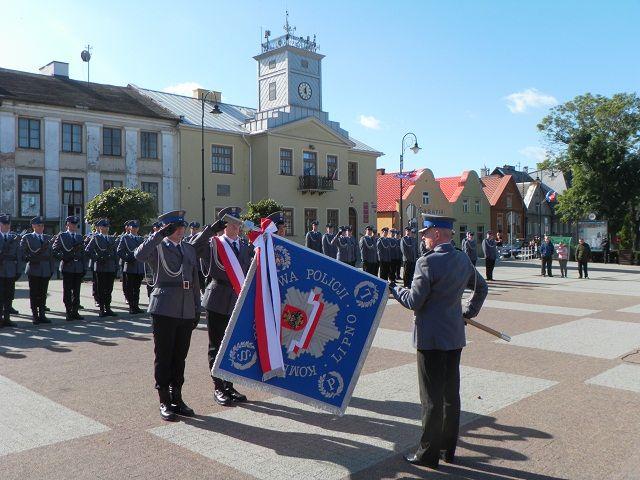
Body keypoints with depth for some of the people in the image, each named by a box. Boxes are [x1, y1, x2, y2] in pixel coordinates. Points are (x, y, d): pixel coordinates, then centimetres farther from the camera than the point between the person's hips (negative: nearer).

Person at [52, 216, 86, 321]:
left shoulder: (80, 237, 15)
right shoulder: (61, 236, 2)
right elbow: (54, 251, -1)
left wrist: (84, 268, 11)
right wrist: (62, 257, -15)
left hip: (78, 268, 4)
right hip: (67, 267, -4)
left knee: (77, 291, 6)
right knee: (67, 291, 0)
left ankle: (75, 312, 12)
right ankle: (69, 313, 5)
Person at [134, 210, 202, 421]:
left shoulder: (190, 249, 17)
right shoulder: (157, 247, 0)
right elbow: (139, 255, -23)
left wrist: (197, 309, 16)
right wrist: (160, 234, -26)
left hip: (186, 311, 5)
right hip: (164, 309, -5)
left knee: (180, 356, 12)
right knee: (163, 356, 3)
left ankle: (177, 398, 24)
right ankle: (164, 402, 14)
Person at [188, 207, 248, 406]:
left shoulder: (245, 245, 11)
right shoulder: (213, 244, -2)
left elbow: (250, 269, 15)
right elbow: (192, 249, -20)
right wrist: (211, 229, -24)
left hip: (238, 301, 4)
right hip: (218, 302, -4)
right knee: (216, 346, 6)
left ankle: (229, 386, 25)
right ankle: (218, 388, 17)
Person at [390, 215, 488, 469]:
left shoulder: (427, 262, -18)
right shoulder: (463, 259, 5)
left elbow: (414, 302, -17)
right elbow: (482, 287, 19)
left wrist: (393, 289, -1)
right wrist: (469, 312, 25)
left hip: (431, 338, -7)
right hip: (455, 336, 8)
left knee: (432, 398, 2)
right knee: (451, 394, 16)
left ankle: (428, 453, 13)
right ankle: (449, 448, 28)